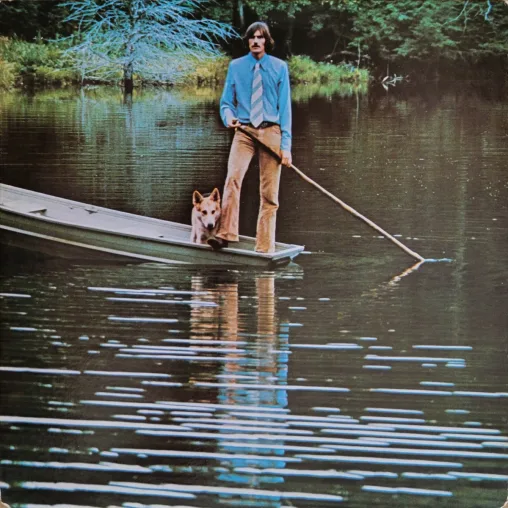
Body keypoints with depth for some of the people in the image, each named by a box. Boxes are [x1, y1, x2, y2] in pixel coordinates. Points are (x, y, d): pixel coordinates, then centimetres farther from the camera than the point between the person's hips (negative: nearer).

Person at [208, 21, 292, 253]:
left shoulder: (279, 67, 5)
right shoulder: (236, 67, 7)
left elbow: (285, 107, 3)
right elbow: (226, 102, 11)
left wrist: (286, 145, -4)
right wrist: (228, 117, -14)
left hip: (271, 132, 0)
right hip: (244, 132, 0)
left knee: (269, 192, 1)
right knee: (232, 178, -24)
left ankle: (265, 247, 6)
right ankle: (226, 234, -28)